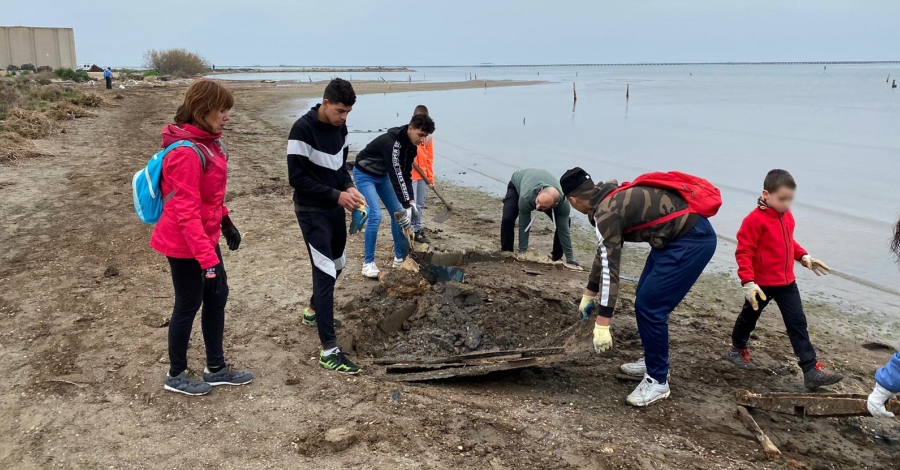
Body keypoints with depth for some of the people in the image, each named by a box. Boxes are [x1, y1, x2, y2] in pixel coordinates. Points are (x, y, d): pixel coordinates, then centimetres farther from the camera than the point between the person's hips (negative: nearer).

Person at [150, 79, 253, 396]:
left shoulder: (207, 142, 4)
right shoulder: (186, 152, -25)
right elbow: (186, 212, -28)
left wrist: (226, 224, 20)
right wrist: (208, 259, -29)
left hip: (205, 237, 9)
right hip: (185, 245, -9)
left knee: (217, 297, 16)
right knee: (188, 306, 7)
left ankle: (216, 368, 31)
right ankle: (176, 375, 28)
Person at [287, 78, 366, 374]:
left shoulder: (340, 127, 3)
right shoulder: (303, 129, -21)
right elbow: (297, 178, -22)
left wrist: (349, 188, -5)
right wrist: (337, 195, -24)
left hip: (335, 208, 8)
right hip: (312, 211, -8)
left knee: (336, 265, 22)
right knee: (325, 273, -12)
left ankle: (313, 311, 48)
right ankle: (329, 351, -10)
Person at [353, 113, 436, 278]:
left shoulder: (411, 145, -7)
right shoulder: (391, 143, -35)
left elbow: (406, 174, -2)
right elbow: (396, 176, -38)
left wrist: (411, 201, -12)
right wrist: (406, 207, -39)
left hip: (382, 175, 9)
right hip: (364, 174, -9)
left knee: (397, 213, 6)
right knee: (375, 215, -18)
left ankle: (400, 257, 17)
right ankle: (369, 263, -7)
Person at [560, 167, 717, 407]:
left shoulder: (606, 211, -19)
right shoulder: (611, 198, 10)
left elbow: (610, 268, -23)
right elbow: (605, 253, 22)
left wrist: (602, 324, -22)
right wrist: (589, 293, 31)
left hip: (693, 240, -10)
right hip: (677, 236, 10)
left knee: (649, 305, -8)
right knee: (645, 298, 17)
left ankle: (658, 380, 5)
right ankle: (653, 360, 32)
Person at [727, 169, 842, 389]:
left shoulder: (787, 216, 4)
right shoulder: (755, 220, -20)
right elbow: (744, 252, -21)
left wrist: (803, 256, 4)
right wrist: (748, 282, -27)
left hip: (787, 282, 6)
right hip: (762, 283, -6)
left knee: (798, 323, 1)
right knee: (749, 317, 15)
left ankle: (811, 370, 1)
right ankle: (737, 349, 41)